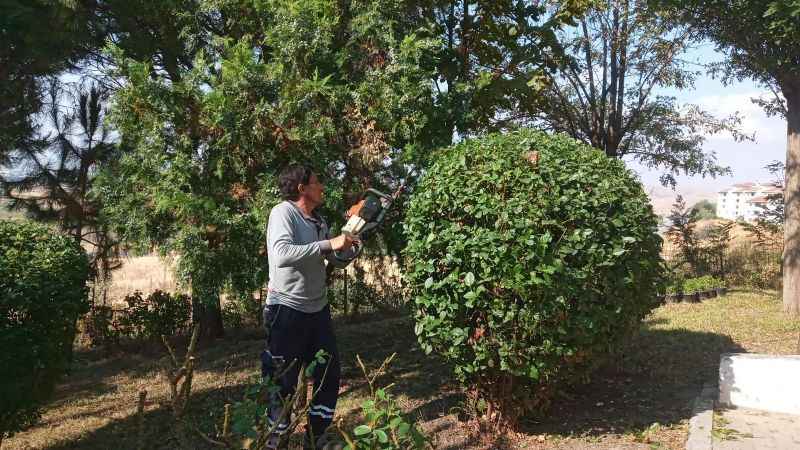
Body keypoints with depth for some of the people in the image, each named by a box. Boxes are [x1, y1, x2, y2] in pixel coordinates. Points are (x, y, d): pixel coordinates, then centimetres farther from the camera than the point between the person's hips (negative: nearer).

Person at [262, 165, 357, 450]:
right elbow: (282, 255, -31)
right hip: (287, 310, -8)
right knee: (284, 382, 3)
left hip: (318, 309, 8)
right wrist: (328, 243, -29)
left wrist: (352, 237, 0)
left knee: (330, 375, 14)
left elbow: (338, 262, 15)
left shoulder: (319, 222, 9)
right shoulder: (283, 213, -14)